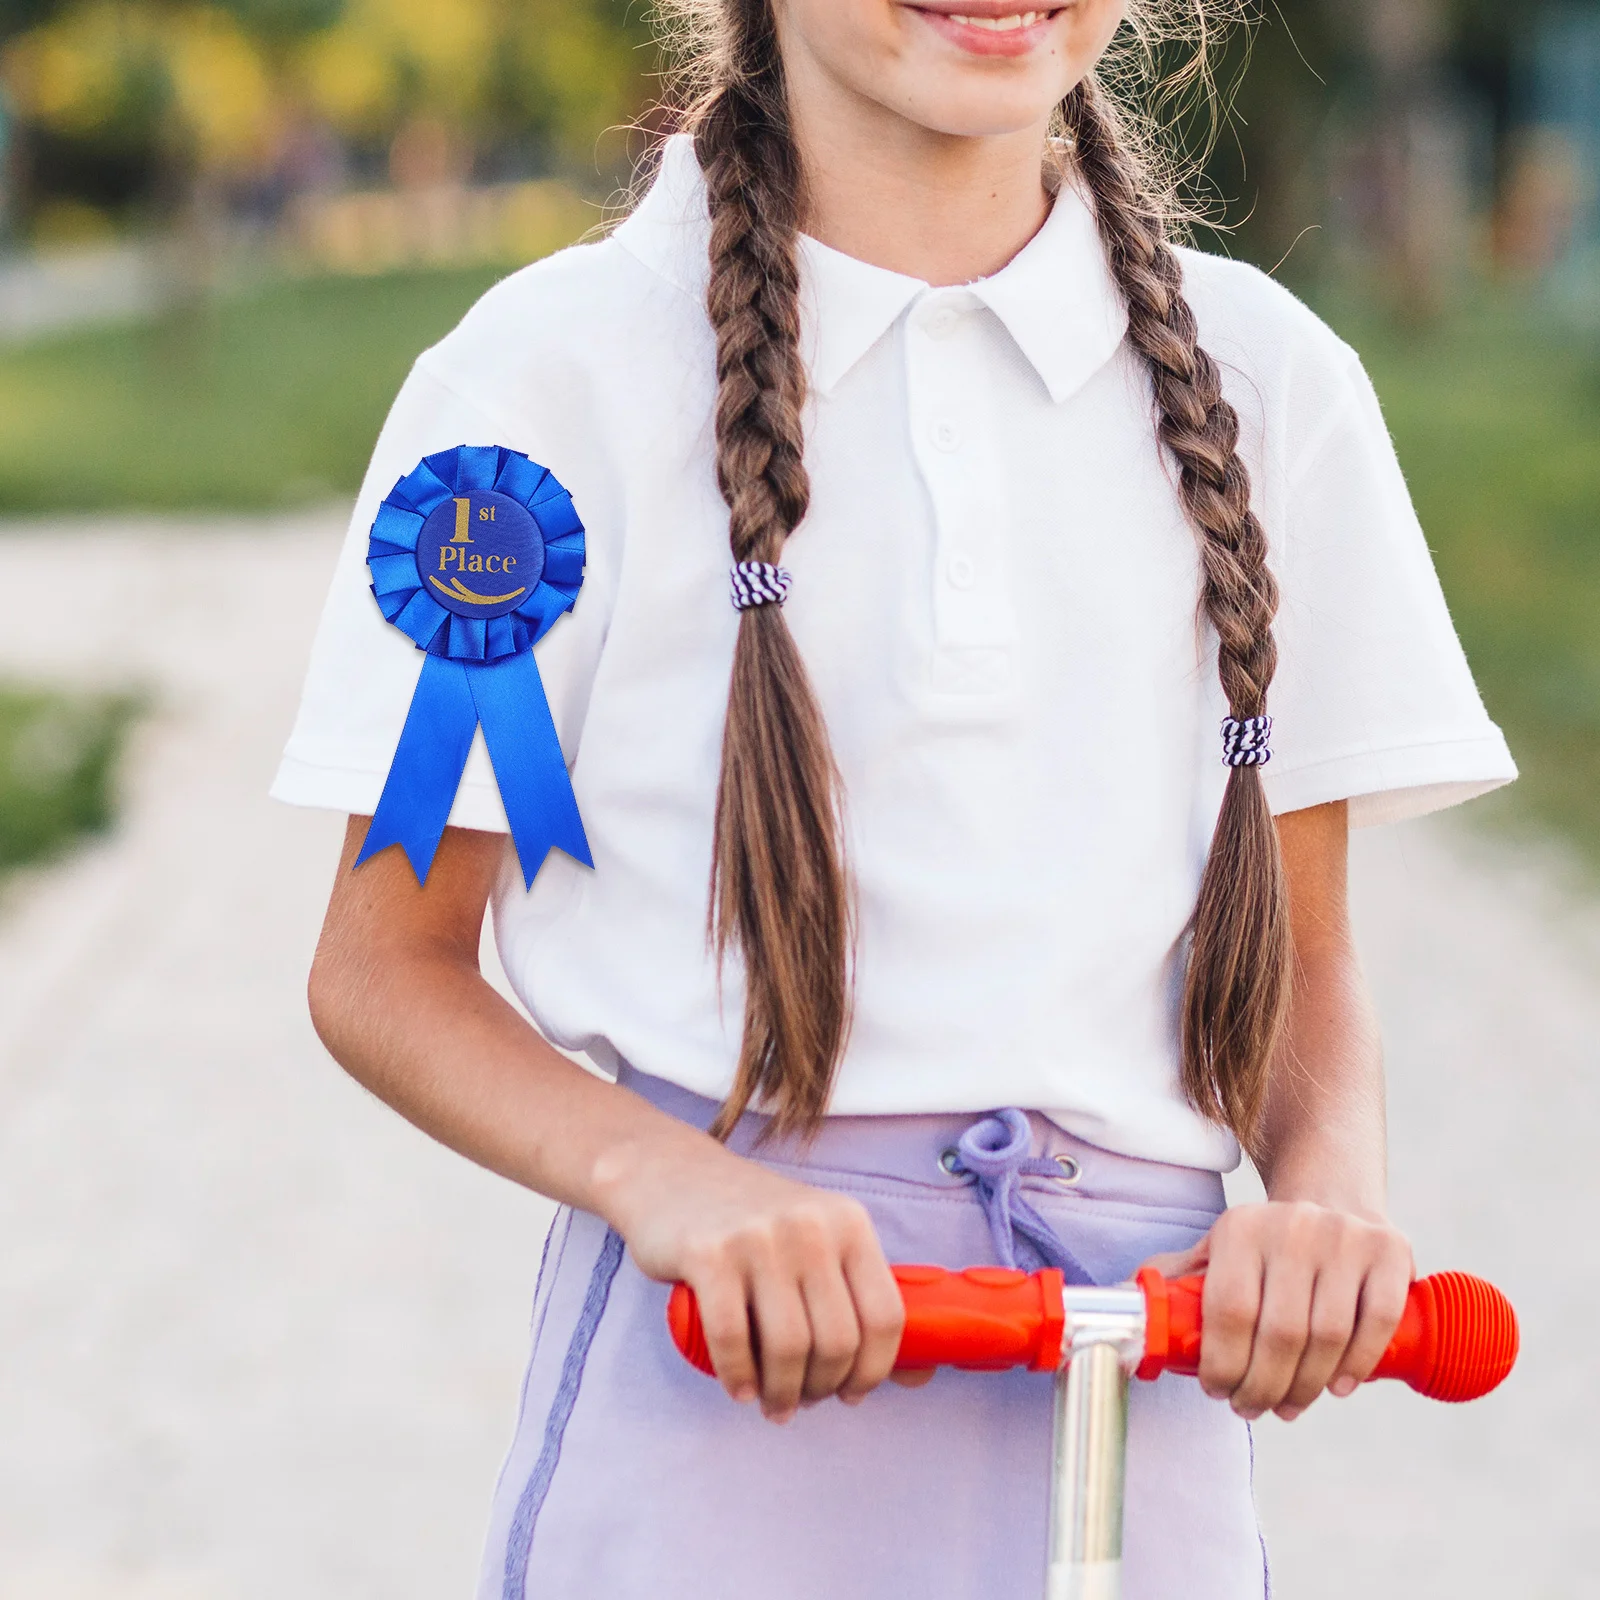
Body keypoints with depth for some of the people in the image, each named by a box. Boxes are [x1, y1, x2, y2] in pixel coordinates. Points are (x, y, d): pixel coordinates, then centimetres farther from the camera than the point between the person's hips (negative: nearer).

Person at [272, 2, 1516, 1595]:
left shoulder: (1264, 377, 9)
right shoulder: (560, 372, -1)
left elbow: (1301, 964, 13)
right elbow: (384, 966, 1)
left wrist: (1332, 1198, -9)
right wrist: (659, 1179, -17)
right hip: (711, 1380, -2)